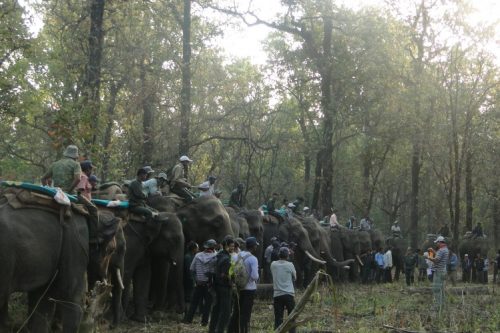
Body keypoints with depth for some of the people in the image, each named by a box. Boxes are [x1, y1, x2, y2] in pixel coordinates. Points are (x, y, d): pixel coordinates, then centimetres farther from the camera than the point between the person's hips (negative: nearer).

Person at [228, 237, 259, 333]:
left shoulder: (238, 256, 1)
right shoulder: (253, 259, -17)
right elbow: (255, 276, -23)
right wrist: (257, 276, -2)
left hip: (238, 288, 6)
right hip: (249, 288, -6)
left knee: (236, 312, 16)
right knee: (246, 313, 1)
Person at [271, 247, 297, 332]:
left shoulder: (273, 265, 2)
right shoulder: (290, 265, -3)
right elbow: (294, 278, 9)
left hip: (277, 294, 2)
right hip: (289, 294, -2)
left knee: (278, 318, 3)